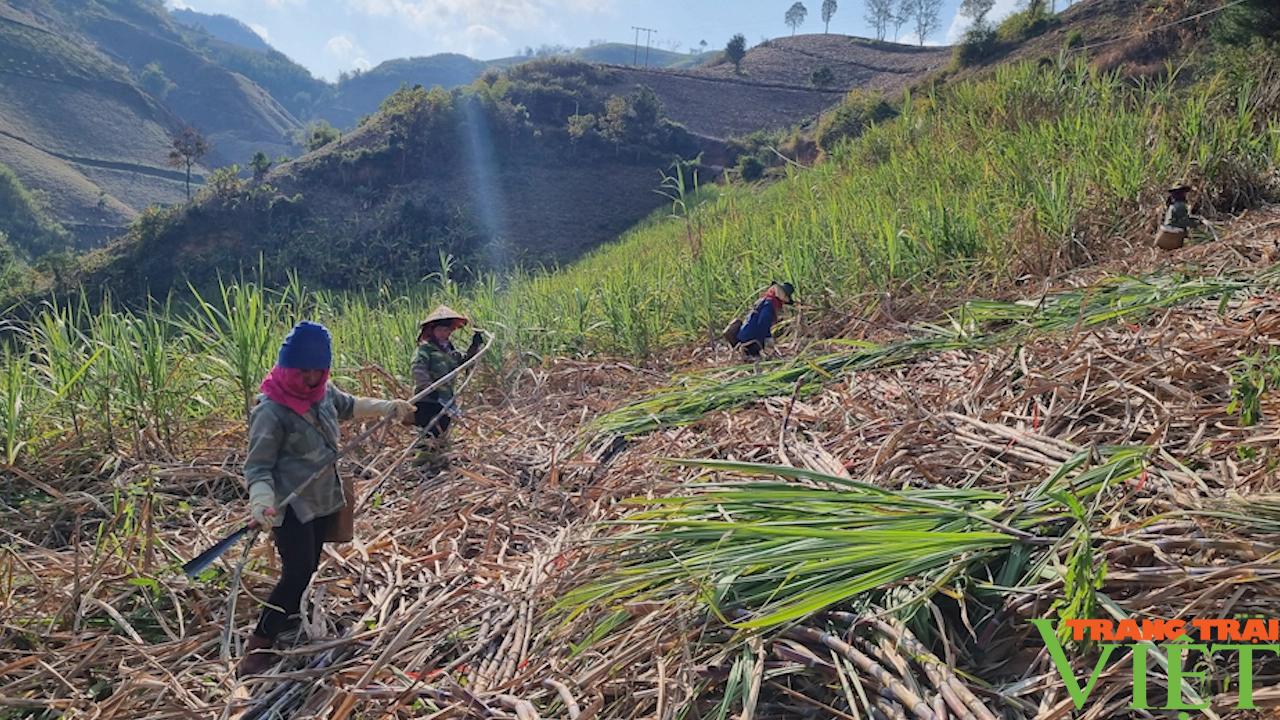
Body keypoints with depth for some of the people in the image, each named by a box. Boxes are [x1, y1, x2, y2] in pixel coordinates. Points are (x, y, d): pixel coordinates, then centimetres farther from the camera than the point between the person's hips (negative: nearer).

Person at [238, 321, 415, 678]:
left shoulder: (323, 393, -2)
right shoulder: (271, 412, -23)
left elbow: (349, 406, 21)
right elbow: (258, 466, -20)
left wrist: (390, 407, 22)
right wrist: (262, 501, -37)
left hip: (324, 498, 8)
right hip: (290, 505, -7)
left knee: (308, 565, 18)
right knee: (298, 571, -10)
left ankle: (288, 616, 41)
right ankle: (259, 644, 4)